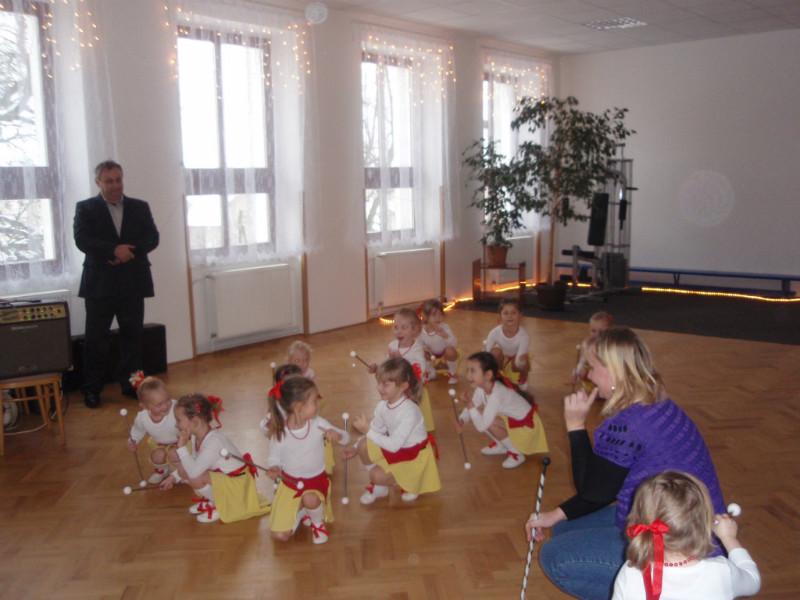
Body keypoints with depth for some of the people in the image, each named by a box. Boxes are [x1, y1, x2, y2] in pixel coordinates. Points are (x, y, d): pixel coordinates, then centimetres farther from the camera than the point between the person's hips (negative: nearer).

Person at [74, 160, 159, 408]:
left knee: (132, 336, 8)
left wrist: (129, 252, -17)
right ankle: (92, 389, 13)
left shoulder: (140, 207, 9)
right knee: (96, 339, 2)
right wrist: (114, 250, -22)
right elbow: (82, 240, -11)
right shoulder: (85, 208, 2)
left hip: (133, 283, 2)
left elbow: (152, 238, 0)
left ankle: (131, 383, 20)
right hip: (100, 283, -2)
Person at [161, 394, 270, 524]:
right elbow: (194, 464, 12)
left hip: (237, 484, -8)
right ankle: (210, 499, 13)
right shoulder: (196, 436, -5)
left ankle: (219, 507, -1)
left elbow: (194, 472, -38)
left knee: (195, 479, -28)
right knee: (182, 468, -3)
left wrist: (182, 447, -31)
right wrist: (173, 477, 6)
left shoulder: (214, 441, -32)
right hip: (221, 476, 9)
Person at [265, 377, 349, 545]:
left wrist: (337, 435, -31)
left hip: (316, 480, 0)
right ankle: (300, 513, 24)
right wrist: (273, 468, -29)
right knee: (280, 536, -7)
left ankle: (318, 522, -1)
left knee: (310, 499, -36)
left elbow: (345, 438, -7)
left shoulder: (318, 423, -16)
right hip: (290, 482, 0)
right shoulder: (279, 431, -18)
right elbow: (274, 458, -6)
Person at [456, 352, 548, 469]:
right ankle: (501, 445, 15)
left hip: (525, 425, -8)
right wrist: (461, 419, -22)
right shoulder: (481, 387, -11)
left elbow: (482, 426, -36)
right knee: (479, 412, -5)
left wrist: (470, 406, -39)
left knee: (489, 423, -28)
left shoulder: (496, 394, -36)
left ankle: (517, 454, -5)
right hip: (512, 419, 8)